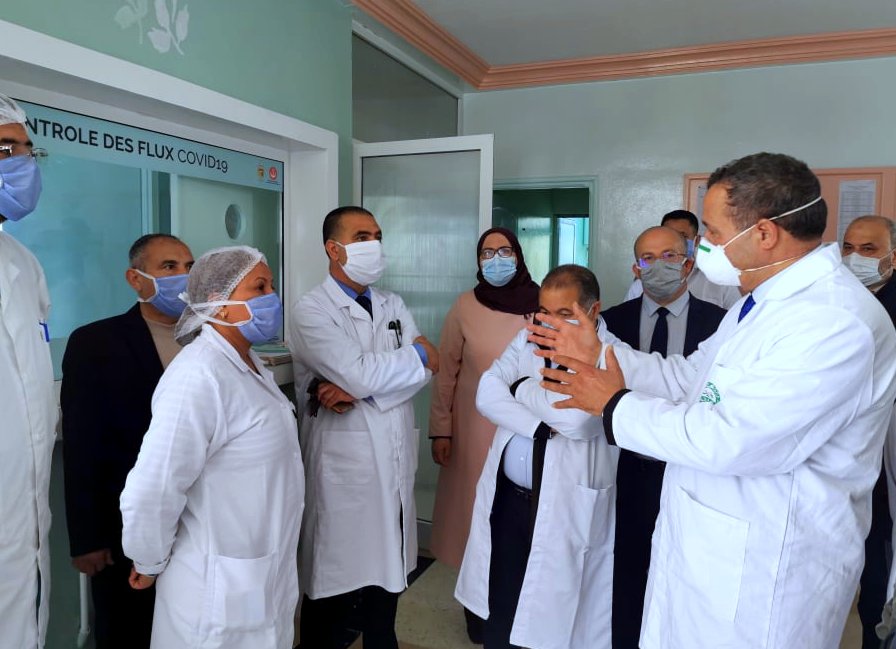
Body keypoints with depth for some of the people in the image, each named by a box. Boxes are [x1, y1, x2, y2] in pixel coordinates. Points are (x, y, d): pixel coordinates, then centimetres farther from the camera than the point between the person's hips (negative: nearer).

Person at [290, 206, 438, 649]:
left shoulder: (393, 306, 10)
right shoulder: (311, 310, -9)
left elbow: (426, 369, -3)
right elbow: (358, 373, -22)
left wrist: (357, 389, -16)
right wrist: (416, 355, -7)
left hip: (396, 462, 6)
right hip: (344, 465, -6)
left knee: (388, 570, 19)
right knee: (335, 584, 6)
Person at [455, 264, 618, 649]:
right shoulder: (528, 339, 5)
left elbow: (575, 417, -27)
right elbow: (487, 394, -4)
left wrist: (521, 387, -10)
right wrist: (539, 425, -17)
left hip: (564, 508, -5)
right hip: (507, 497, 5)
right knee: (499, 612, 18)